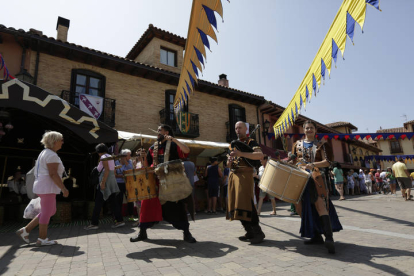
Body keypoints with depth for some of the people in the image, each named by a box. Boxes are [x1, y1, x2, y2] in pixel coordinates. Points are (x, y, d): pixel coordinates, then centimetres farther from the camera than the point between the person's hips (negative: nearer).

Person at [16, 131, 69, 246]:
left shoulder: (45, 153, 16)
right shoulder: (52, 155, -16)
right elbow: (53, 174, -22)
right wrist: (64, 188, -19)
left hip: (44, 187, 10)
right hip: (47, 187, -10)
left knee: (51, 211, 17)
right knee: (46, 213, 0)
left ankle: (25, 231, 21)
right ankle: (42, 239, 11)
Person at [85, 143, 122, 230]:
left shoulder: (103, 157, -6)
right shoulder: (110, 157, 20)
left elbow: (107, 170, -18)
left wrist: (103, 182, -21)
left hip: (106, 181, -9)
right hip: (112, 180, 9)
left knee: (98, 203, -2)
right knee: (113, 202, 9)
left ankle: (94, 223, 2)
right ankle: (119, 220, 7)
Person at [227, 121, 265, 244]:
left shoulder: (250, 142, 1)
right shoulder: (234, 144, 22)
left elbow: (260, 155, -19)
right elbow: (228, 165, 24)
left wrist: (241, 153, -26)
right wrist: (229, 161, -2)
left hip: (245, 174, -7)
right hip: (233, 175, 7)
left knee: (245, 202, -15)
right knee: (237, 204, 6)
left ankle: (258, 232, -5)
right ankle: (250, 232, 15)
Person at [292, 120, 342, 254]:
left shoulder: (321, 145, 6)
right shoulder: (297, 144, 14)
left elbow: (327, 162, -5)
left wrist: (313, 165, -21)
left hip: (315, 177, -3)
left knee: (320, 204, -16)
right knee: (304, 207, 4)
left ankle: (329, 237, -16)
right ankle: (316, 235, 17)